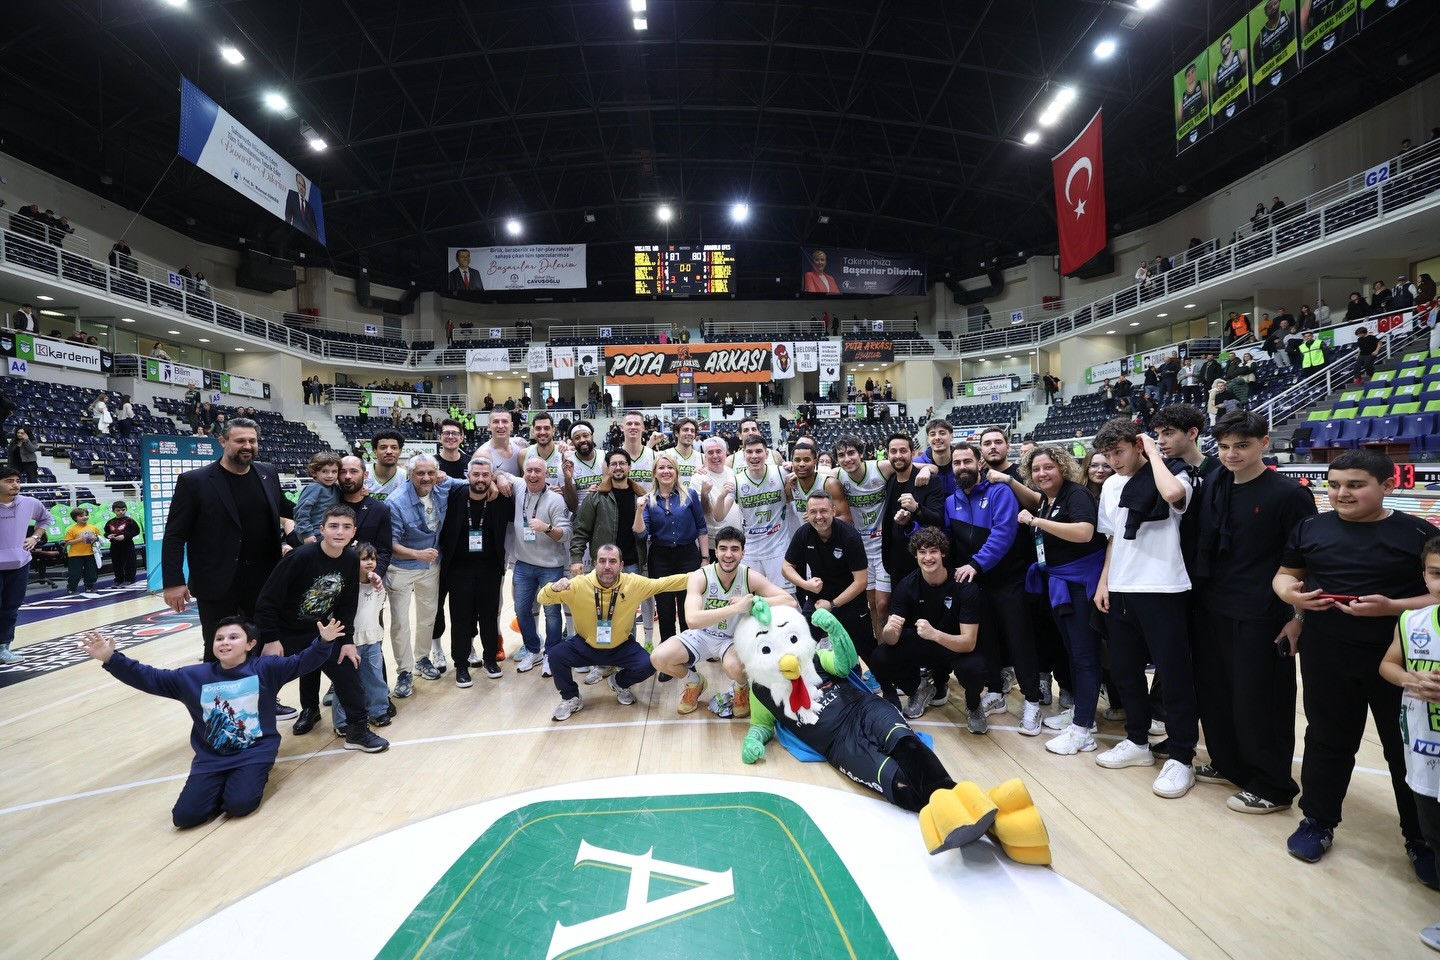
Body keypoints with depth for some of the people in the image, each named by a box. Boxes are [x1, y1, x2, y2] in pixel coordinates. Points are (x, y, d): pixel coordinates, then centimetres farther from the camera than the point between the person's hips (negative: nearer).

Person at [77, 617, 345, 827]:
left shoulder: (265, 669, -5)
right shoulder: (194, 676, 5)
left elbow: (301, 662, -11)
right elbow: (150, 678, 7)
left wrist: (323, 642, -31)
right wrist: (112, 659, -5)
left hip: (255, 751, -3)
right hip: (211, 757, 4)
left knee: (240, 804, -23)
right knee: (185, 816, -11)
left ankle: (251, 777, 11)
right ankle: (225, 785, 17)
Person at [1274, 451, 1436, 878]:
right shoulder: (1310, 528, 3)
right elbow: (1284, 574, 10)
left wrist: (1391, 607, -22)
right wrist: (1291, 594, -11)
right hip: (1326, 655, 2)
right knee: (1327, 739, 13)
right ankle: (1318, 821, 27)